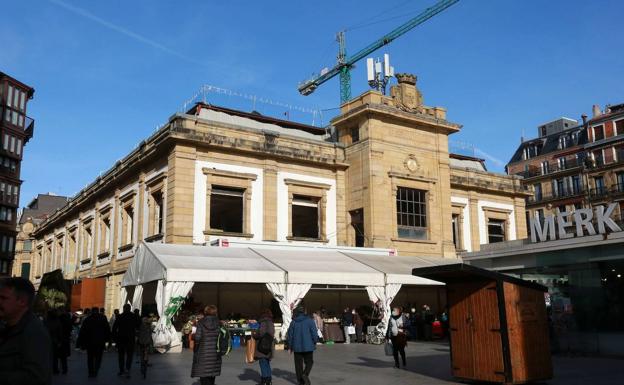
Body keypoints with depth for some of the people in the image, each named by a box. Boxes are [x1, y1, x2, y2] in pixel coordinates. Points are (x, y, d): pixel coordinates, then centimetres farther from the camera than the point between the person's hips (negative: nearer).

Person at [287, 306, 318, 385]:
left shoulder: (293, 322, 0)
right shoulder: (310, 321, -6)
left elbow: (290, 335, 3)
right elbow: (314, 334, -9)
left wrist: (290, 346, 15)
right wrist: (314, 343, 9)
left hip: (297, 347, 2)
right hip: (308, 346, -2)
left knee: (298, 364, 11)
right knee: (309, 362, 11)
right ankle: (305, 374, -13)